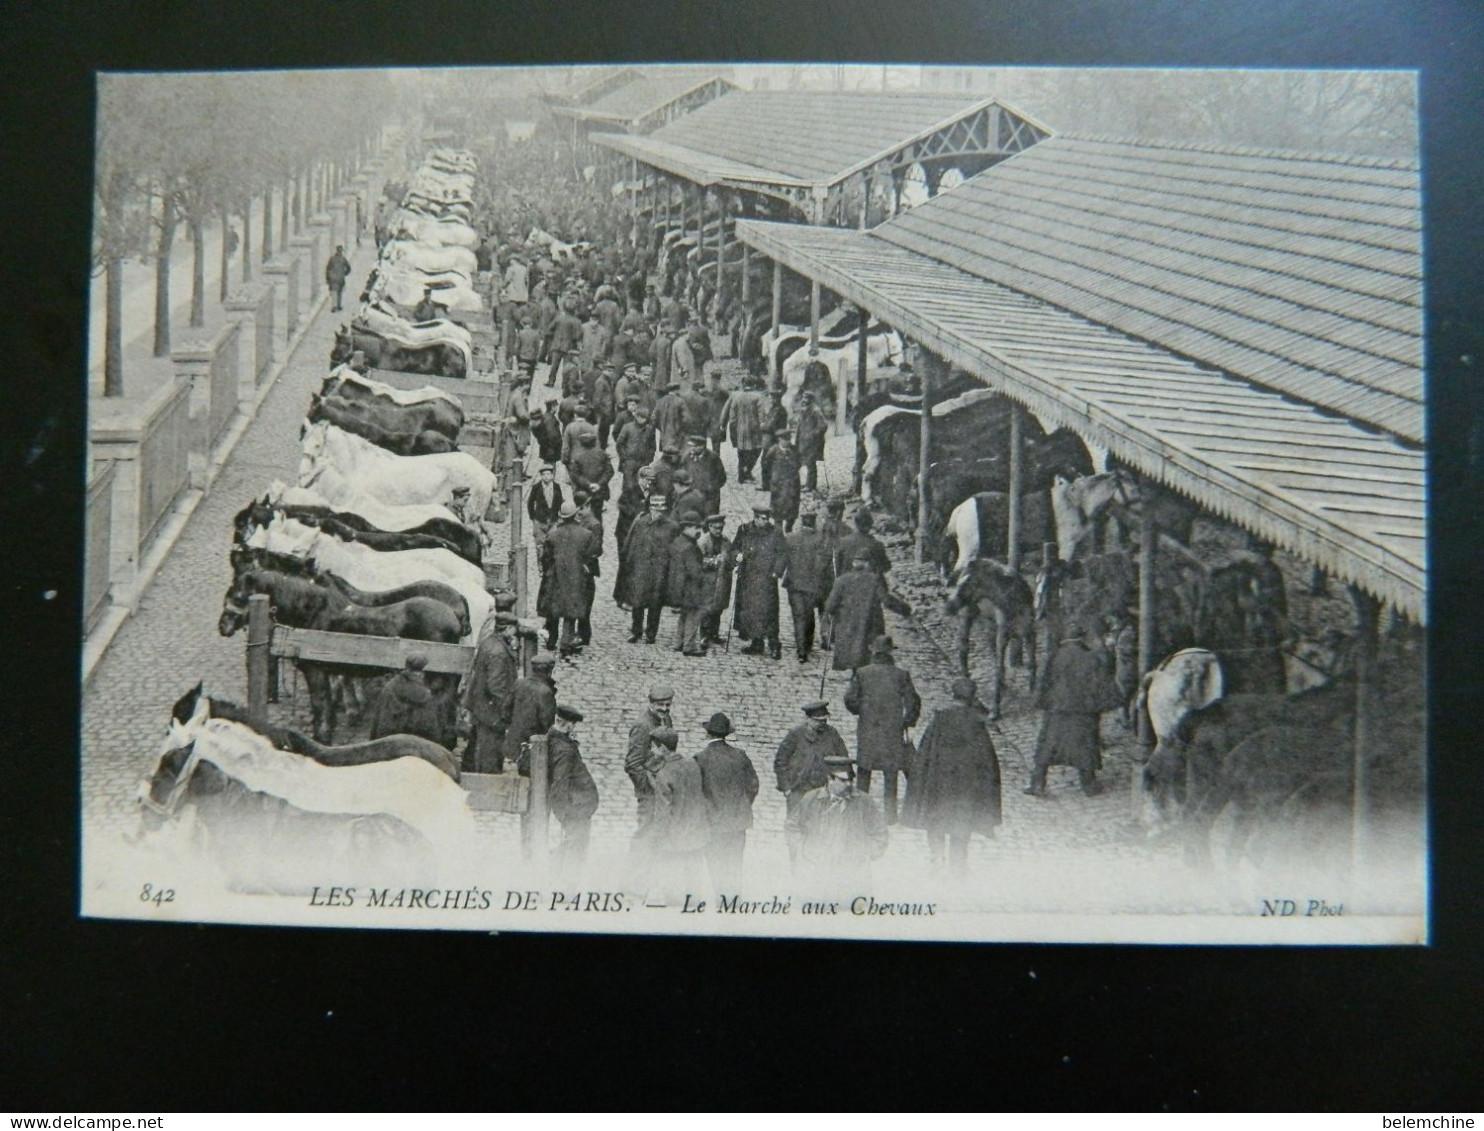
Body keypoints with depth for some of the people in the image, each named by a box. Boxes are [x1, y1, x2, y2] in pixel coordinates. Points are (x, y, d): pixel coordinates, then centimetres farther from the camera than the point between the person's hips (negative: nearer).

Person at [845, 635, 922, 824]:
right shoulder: (901, 675, -7)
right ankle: (890, 814, 11)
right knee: (890, 773, 8)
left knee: (864, 771, 14)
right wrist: (907, 722, 8)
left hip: (867, 731, 0)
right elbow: (913, 702, -6)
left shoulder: (862, 673, -7)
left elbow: (850, 699, -7)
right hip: (893, 731, 0)